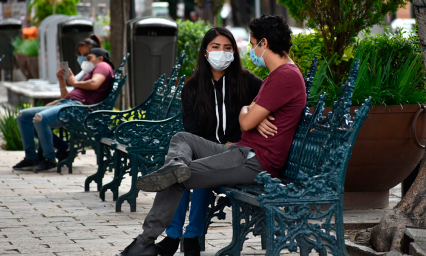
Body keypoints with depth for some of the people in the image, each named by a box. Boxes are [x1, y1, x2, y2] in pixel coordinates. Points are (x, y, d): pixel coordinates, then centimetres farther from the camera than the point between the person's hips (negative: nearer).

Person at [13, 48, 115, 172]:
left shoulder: (103, 66, 9)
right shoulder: (89, 74, 37)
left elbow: (94, 84, -15)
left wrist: (75, 83, 1)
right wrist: (61, 79, 21)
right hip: (64, 104, 11)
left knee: (39, 118, -34)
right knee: (23, 115, 4)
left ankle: (50, 160, -25)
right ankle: (31, 158, 0)